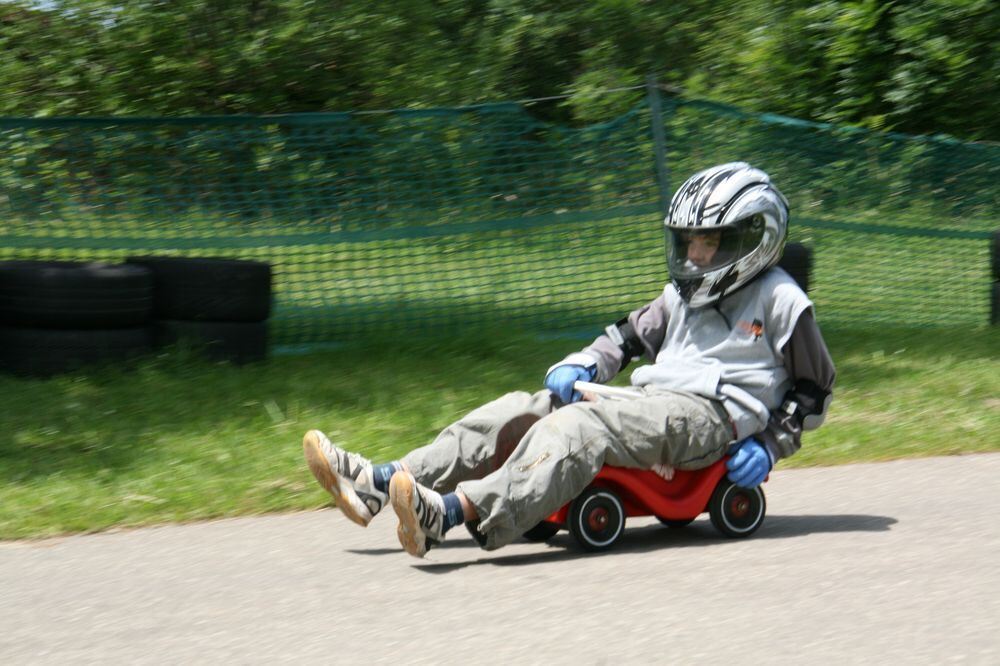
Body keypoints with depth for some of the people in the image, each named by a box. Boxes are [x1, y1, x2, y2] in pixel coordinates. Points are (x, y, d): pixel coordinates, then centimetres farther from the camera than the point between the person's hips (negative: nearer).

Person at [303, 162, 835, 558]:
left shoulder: (780, 301, 2)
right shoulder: (683, 293, 24)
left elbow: (813, 388, 3)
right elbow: (631, 334, 28)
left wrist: (768, 447, -9)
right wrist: (580, 366, 7)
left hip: (711, 417, -8)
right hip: (655, 401, 8)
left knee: (580, 427, -35)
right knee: (519, 411, -11)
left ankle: (451, 512, -59)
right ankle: (378, 484, -23)